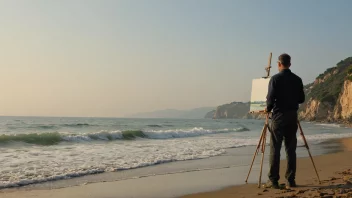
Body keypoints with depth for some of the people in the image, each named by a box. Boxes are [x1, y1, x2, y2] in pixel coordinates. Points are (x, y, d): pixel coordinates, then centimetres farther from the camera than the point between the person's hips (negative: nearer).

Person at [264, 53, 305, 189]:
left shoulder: (275, 79, -8)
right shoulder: (297, 79, 6)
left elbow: (270, 98, -12)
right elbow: (301, 99, 9)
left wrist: (268, 109, 8)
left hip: (279, 116, -4)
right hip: (292, 116, 4)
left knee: (275, 149, 0)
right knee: (291, 149, 8)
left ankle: (273, 180, 0)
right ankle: (290, 180, 10)